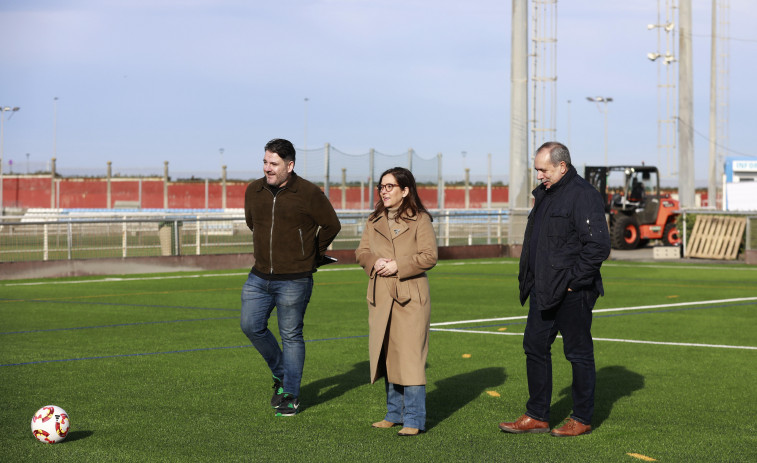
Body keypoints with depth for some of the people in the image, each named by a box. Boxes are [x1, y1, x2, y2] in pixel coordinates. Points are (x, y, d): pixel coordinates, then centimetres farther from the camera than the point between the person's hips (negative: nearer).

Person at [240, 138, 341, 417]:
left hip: (294, 281, -5)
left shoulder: (308, 194, -10)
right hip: (259, 276, 5)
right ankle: (280, 373, 26)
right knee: (251, 326, 2)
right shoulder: (254, 191, 3)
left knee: (291, 336, 2)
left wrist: (310, 255, 12)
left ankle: (291, 396, 13)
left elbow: (331, 226, 2)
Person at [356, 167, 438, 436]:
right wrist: (375, 262, -9)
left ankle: (414, 420, -3)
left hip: (410, 298, -6)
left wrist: (397, 265, -16)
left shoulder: (420, 220, -4)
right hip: (380, 298, 6)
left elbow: (429, 257, -9)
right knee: (386, 356, 11)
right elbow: (361, 252, 13)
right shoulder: (374, 221, 13)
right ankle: (395, 413, 23)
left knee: (410, 357, -8)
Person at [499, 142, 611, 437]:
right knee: (535, 346, 11)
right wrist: (529, 278, 13)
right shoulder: (543, 193, 14)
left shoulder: (583, 196, -15)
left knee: (579, 353, 2)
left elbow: (599, 246, -20)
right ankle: (537, 416, 19)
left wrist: (573, 279, -17)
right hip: (543, 290, 9)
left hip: (572, 292, -9)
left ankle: (582, 419, 12)